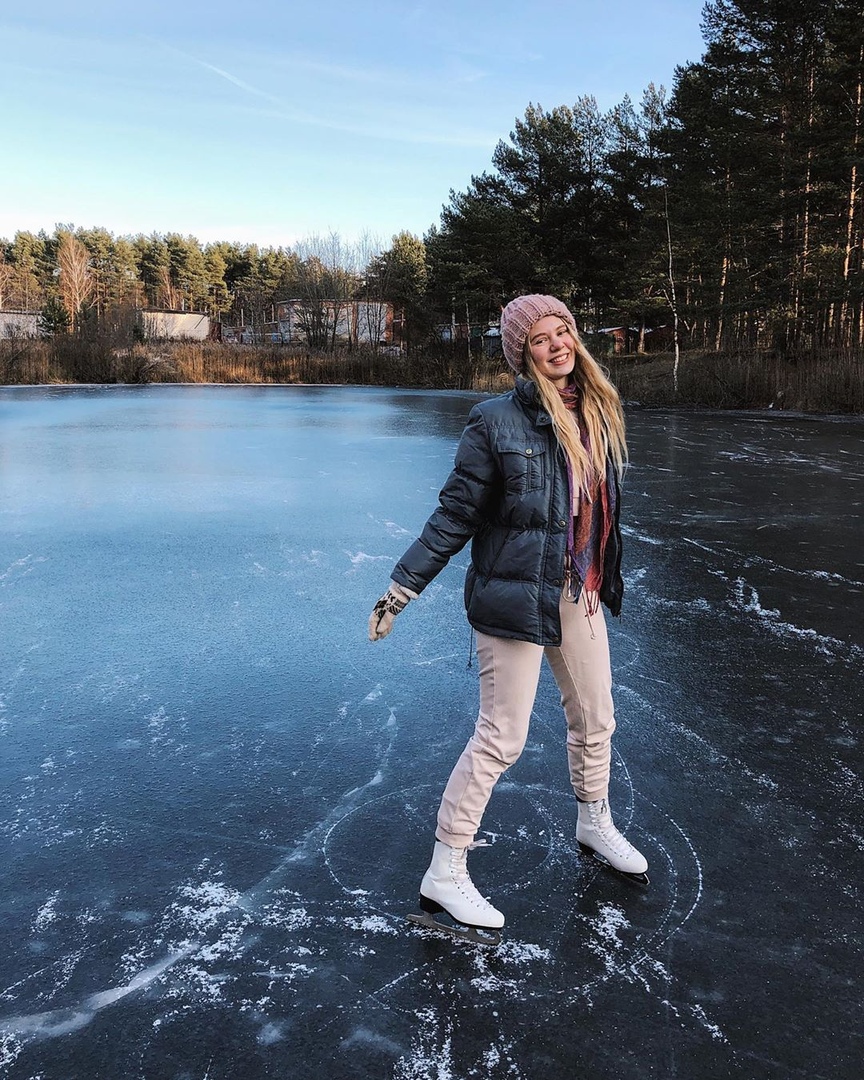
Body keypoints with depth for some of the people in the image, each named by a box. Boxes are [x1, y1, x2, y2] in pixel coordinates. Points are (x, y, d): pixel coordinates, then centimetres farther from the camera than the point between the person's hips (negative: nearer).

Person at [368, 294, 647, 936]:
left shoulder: (599, 414, 5)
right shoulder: (498, 422, -14)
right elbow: (454, 516, -12)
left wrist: (604, 580, 21)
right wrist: (402, 588, -14)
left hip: (580, 594, 7)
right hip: (517, 596, -7)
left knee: (596, 718, 20)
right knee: (503, 738, -4)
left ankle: (595, 824, 45)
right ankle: (444, 874, 10)